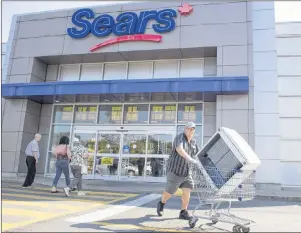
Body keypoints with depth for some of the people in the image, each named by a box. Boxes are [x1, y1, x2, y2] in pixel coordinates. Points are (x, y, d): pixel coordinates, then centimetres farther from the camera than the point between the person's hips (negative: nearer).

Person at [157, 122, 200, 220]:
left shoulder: (193, 142, 7)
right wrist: (189, 159, -50)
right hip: (175, 169, -6)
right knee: (170, 191, 5)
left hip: (186, 171, 6)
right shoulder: (179, 138, -16)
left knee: (187, 190, -5)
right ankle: (161, 204, 33)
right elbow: (179, 149, -37)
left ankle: (183, 213, 6)